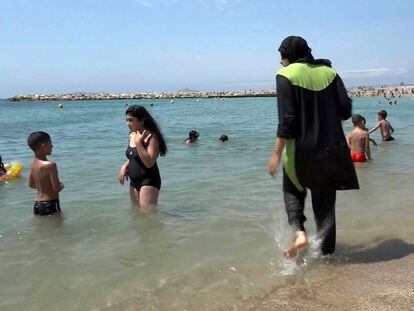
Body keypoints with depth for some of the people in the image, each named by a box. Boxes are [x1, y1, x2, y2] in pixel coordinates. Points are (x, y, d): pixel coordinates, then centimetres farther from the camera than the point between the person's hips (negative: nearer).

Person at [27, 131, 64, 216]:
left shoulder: (32, 163, 3)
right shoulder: (50, 165, -22)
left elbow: (31, 184, 15)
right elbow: (57, 189, -18)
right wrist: (61, 185, 2)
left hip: (37, 205, 8)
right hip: (50, 205, -8)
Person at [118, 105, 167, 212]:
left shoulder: (151, 137, -18)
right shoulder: (131, 136, 6)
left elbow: (149, 163, -26)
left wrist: (138, 142, -27)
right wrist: (125, 166, 2)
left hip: (149, 181, -9)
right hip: (134, 181, 9)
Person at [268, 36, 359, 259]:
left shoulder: (286, 75, -7)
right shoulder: (328, 72, 6)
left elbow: (287, 119, -14)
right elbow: (345, 110, 2)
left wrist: (277, 153, -10)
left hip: (301, 150, -4)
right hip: (332, 150, 4)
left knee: (292, 190, 23)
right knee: (325, 201, 14)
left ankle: (299, 231, 3)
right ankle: (326, 251, 21)